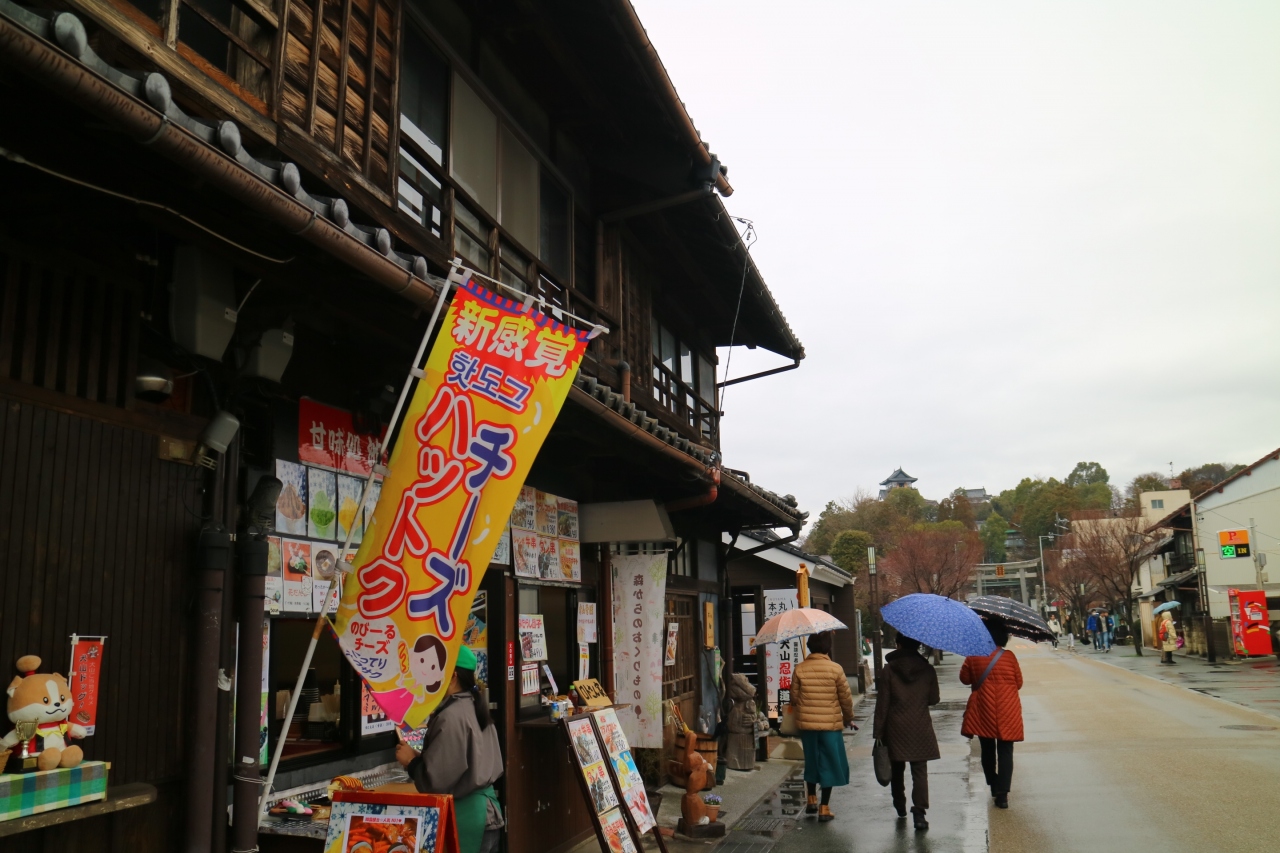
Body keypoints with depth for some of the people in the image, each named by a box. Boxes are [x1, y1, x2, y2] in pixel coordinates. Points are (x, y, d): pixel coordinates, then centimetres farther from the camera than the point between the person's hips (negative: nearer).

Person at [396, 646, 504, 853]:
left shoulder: (451, 717, -19)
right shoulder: (475, 707, 8)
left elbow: (436, 780, -21)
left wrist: (412, 761, -5)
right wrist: (421, 758, 13)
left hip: (464, 817, -9)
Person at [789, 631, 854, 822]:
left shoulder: (800, 669, -4)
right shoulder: (835, 669, -9)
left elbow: (794, 697, 2)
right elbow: (846, 698, -3)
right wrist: (848, 719, 14)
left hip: (805, 723, 3)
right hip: (830, 723, -3)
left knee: (811, 760, 20)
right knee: (829, 764, 7)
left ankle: (812, 799, 29)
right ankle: (824, 808, 8)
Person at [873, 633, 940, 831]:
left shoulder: (888, 671, -6)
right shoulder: (927, 670, -2)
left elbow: (882, 704, -6)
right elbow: (933, 699, 6)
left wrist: (878, 732, -1)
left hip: (895, 729, 0)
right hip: (920, 728, 0)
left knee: (897, 769, 16)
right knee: (919, 771, 0)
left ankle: (900, 806, 29)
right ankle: (919, 812, -9)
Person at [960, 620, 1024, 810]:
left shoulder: (973, 657, -7)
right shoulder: (1009, 657, -8)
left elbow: (964, 679, 4)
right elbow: (1019, 683, 0)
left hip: (982, 712, 1)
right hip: (1008, 712, -1)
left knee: (987, 750, 17)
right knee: (1005, 752, 3)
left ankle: (993, 786, 27)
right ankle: (1002, 794, -4)